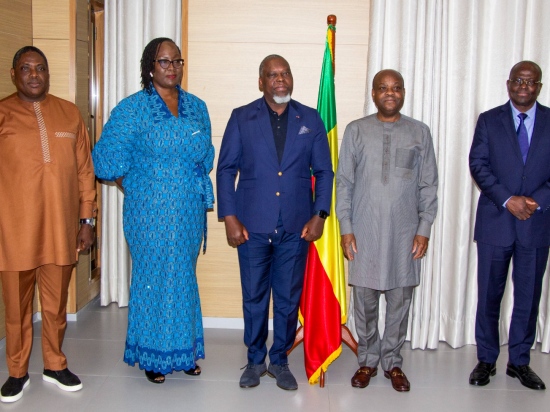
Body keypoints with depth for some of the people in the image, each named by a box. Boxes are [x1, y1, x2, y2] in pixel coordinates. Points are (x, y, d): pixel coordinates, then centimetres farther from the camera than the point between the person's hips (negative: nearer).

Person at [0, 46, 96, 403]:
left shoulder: (70, 113, 7)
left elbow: (84, 170, 9)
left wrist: (87, 218, 7)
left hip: (60, 229, 2)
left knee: (56, 305, 14)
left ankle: (55, 365, 32)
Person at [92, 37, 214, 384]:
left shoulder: (197, 107, 8)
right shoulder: (132, 108, -5)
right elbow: (109, 158, -7)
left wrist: (195, 190, 11)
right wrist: (135, 191, -2)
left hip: (189, 210, 4)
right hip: (150, 210, -4)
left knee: (185, 276, 12)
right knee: (154, 275, 4)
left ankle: (184, 349, 27)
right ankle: (153, 355, 20)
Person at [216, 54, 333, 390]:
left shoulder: (311, 119, 6)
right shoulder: (242, 118, 3)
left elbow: (324, 171, 7)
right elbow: (226, 169, 1)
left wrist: (319, 215, -3)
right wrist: (229, 218, -6)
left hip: (296, 227, 1)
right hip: (252, 226, -1)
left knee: (289, 299, 9)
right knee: (254, 298, 9)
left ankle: (279, 360, 27)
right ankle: (255, 360, 28)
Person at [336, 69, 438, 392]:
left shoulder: (420, 132, 5)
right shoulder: (356, 131, 3)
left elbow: (429, 184, 5)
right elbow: (344, 182, 2)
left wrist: (424, 229, -2)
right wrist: (346, 228, -4)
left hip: (405, 232, 1)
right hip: (364, 231, 0)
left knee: (400, 299, 7)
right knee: (365, 298, 6)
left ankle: (392, 361, 25)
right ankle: (368, 360, 24)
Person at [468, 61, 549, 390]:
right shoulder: (489, 120, 5)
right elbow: (478, 165, -3)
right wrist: (508, 200, -14)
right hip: (495, 221, -1)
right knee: (489, 294, 6)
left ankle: (519, 361, 22)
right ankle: (486, 360, 19)